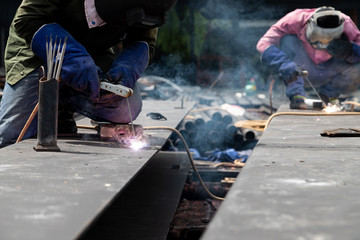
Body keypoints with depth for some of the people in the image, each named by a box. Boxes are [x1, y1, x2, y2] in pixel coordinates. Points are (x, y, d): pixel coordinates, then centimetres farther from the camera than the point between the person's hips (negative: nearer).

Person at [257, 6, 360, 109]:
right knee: (288, 40, -29)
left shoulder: (345, 24, -23)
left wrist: (348, 52, -48)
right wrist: (284, 64, -51)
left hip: (327, 73, 2)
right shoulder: (295, 20, -28)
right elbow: (263, 44, -34)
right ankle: (296, 95, -27)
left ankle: (329, 94, 4)